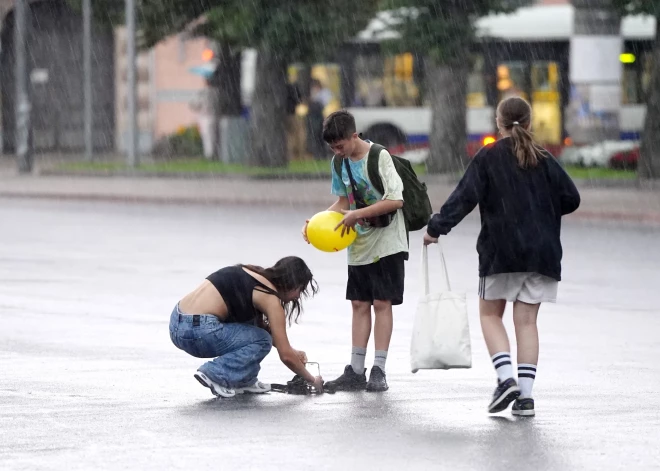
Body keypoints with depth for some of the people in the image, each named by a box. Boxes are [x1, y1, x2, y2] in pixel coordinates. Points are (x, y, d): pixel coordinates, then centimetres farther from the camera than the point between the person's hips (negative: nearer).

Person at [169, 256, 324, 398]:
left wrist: (290, 351, 32)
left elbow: (261, 326, 34)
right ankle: (214, 374, -6)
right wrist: (312, 380, 12)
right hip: (198, 331, -9)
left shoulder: (252, 273, 18)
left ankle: (244, 380, 18)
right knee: (262, 341, 5)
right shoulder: (270, 297, -5)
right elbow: (286, 356, -2)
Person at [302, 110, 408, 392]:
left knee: (382, 303, -5)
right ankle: (356, 371, 7)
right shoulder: (340, 162, 4)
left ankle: (379, 370, -4)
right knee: (359, 304, 6)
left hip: (386, 244, -7)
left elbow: (396, 200, -21)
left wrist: (357, 214, -23)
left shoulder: (380, 157, -17)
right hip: (358, 247, 7)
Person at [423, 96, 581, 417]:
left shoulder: (489, 157, -3)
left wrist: (436, 227, -8)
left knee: (490, 314, 10)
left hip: (501, 251, -3)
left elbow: (465, 197, -11)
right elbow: (571, 199, 4)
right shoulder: (544, 160, 6)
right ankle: (525, 394, -1)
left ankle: (506, 378, -10)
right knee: (527, 320, 5)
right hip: (542, 252, 3)